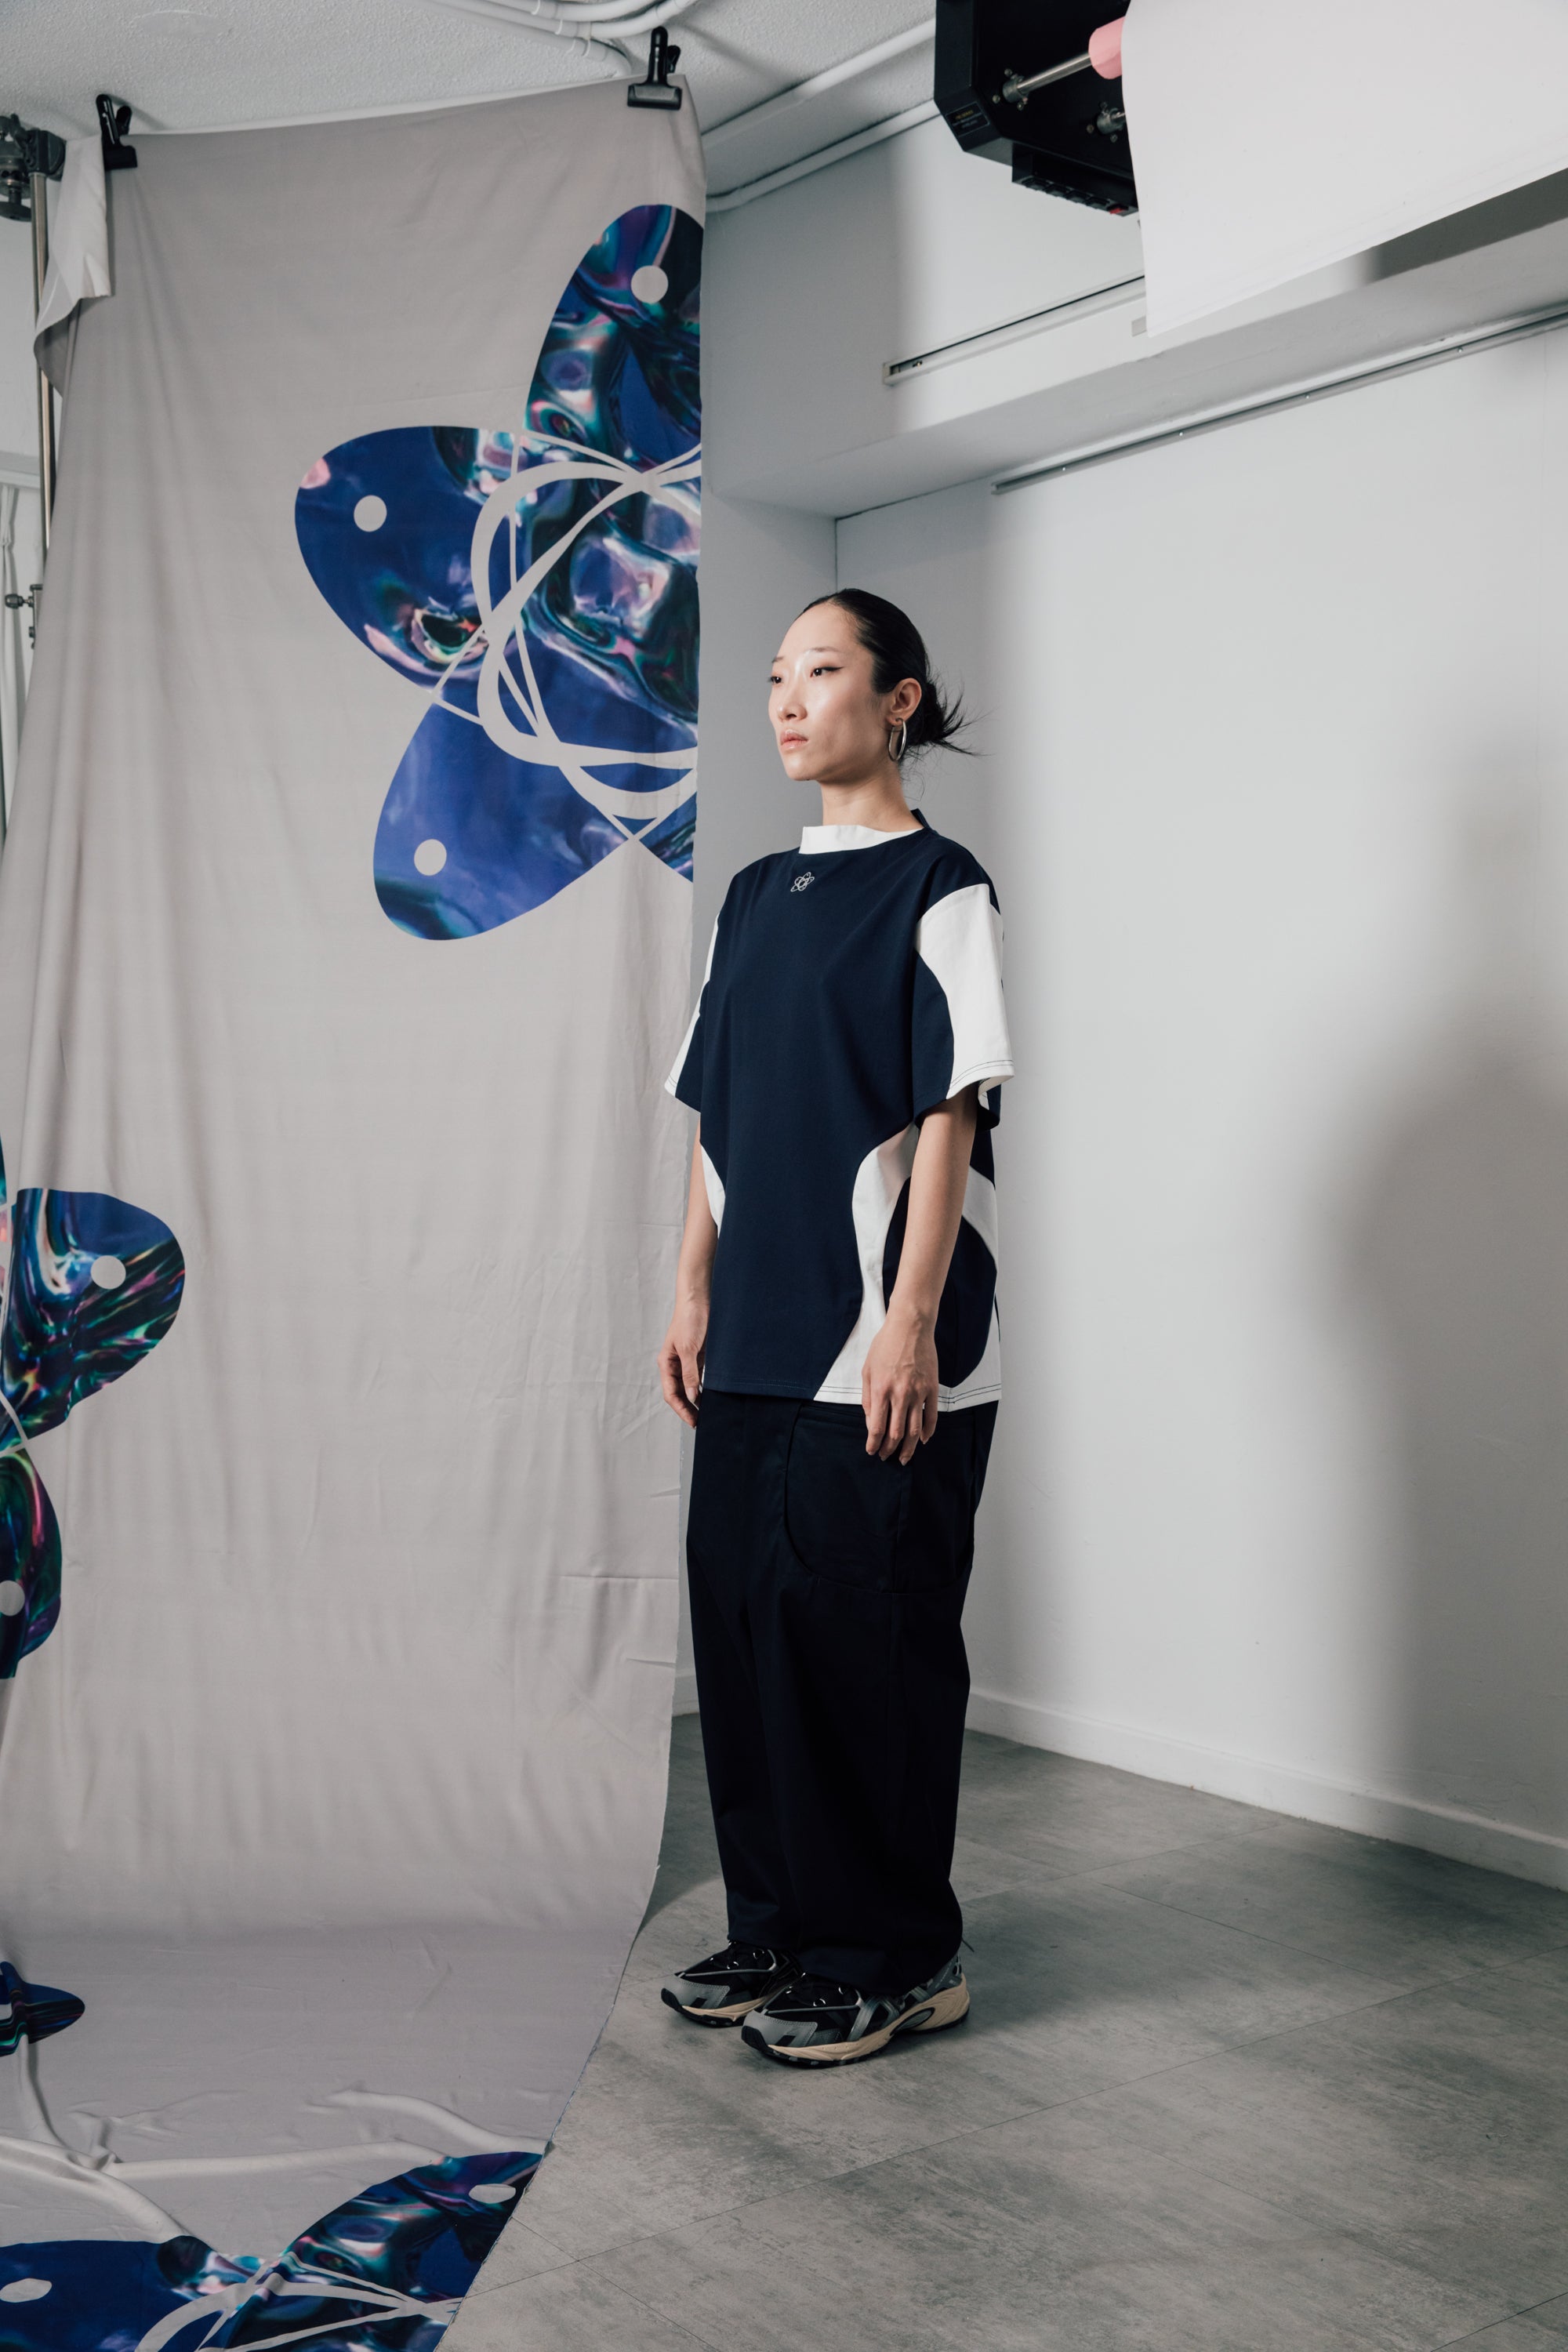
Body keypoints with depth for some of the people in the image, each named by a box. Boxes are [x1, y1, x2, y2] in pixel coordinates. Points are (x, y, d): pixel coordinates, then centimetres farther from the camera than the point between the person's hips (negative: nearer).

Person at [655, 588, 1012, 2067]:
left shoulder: (938, 886, -4)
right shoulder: (756, 894, 16)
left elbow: (948, 1116, -11)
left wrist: (910, 1323, -16)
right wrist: (694, 1294, 12)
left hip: (881, 1351, -7)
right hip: (757, 1347, 7)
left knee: (865, 1638, -2)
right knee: (742, 1622, 10)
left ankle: (896, 1958, 12)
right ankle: (777, 1929, 24)